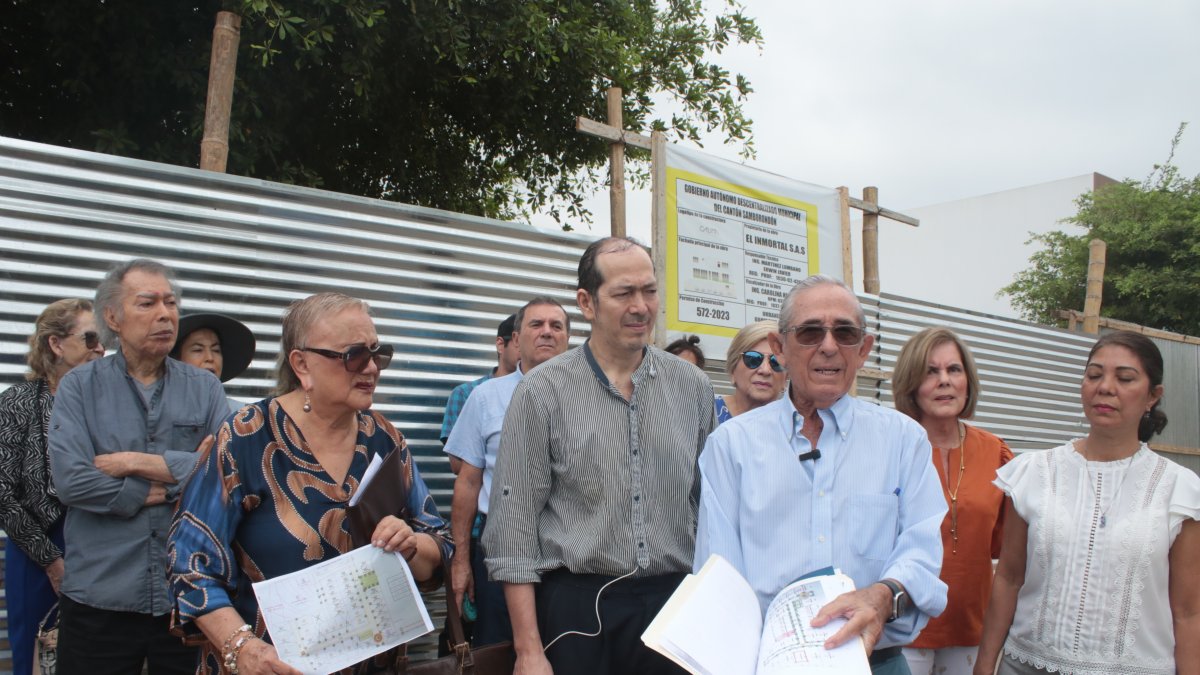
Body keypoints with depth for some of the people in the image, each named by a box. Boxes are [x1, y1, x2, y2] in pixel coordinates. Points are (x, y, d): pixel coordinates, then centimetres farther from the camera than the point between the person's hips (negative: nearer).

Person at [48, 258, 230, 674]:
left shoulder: (206, 389, 5)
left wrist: (137, 462, -12)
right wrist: (169, 490, -9)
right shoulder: (79, 387, 2)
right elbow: (71, 480, -12)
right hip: (100, 598, -1)